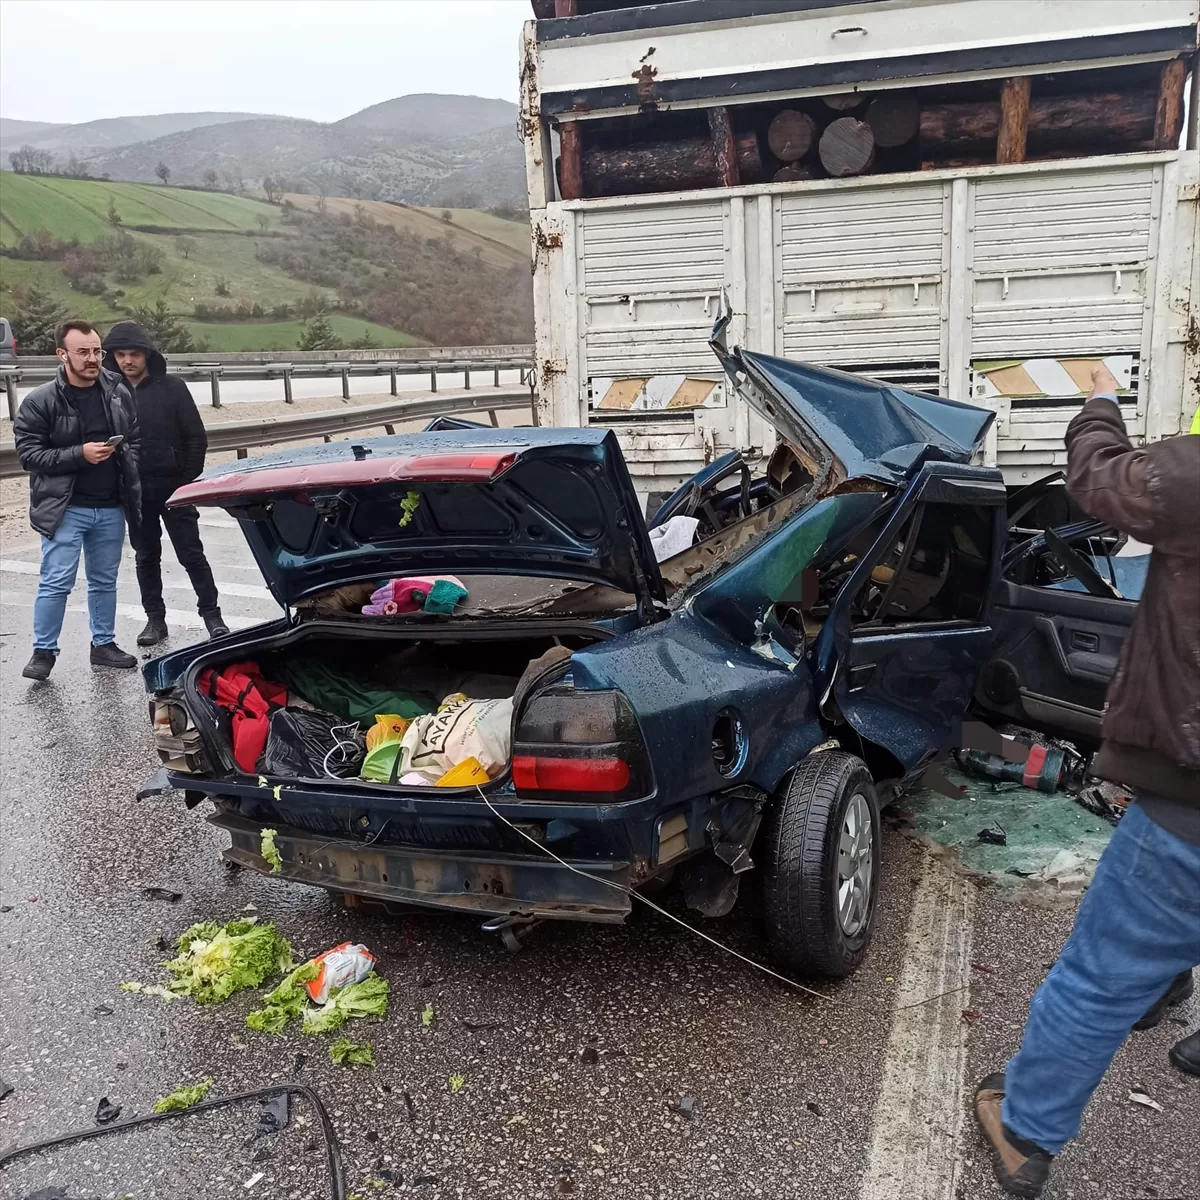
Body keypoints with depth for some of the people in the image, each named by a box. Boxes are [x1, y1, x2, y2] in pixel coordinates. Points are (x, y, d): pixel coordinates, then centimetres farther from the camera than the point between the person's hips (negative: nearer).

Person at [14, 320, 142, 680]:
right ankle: (43, 651, 9)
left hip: (111, 507, 4)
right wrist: (79, 454, -19)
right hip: (65, 508, -4)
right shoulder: (40, 401, -8)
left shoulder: (119, 393, 3)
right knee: (56, 582, -4)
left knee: (105, 581, 14)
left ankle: (103, 644, 27)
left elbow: (136, 439, 16)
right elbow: (28, 453, -9)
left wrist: (124, 455, -1)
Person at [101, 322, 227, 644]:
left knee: (191, 554, 0)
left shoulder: (172, 387, -4)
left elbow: (196, 437, -2)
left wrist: (188, 479, -7)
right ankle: (155, 618, 20)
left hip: (173, 487, -3)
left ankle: (211, 614, 8)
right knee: (146, 556, 11)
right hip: (135, 491, 3)